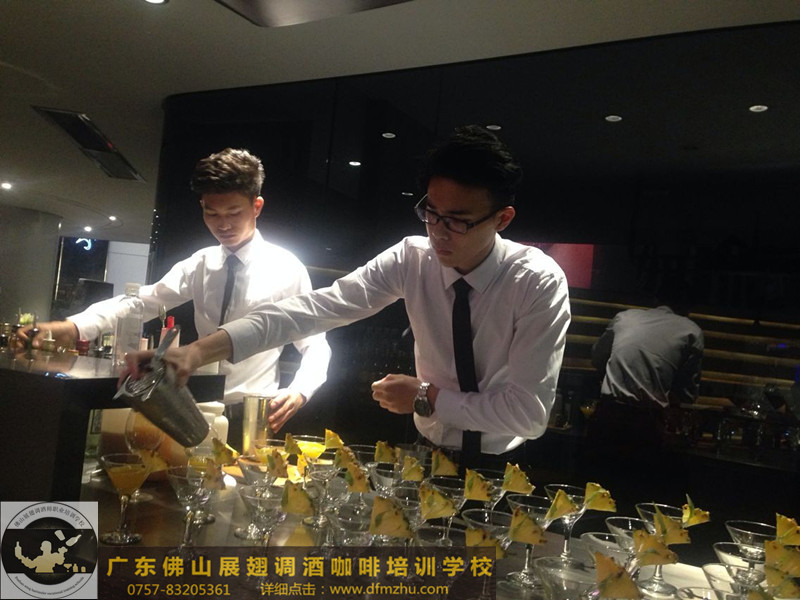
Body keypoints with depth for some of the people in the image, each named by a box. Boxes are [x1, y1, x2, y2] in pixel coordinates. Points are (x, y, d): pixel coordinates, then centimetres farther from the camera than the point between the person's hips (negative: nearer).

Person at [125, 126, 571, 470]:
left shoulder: (539, 283, -21)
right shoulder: (412, 258, -12)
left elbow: (530, 411, -22)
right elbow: (318, 307, -23)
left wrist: (426, 398, -18)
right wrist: (200, 351, -33)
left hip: (502, 468, -2)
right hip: (429, 453, 3)